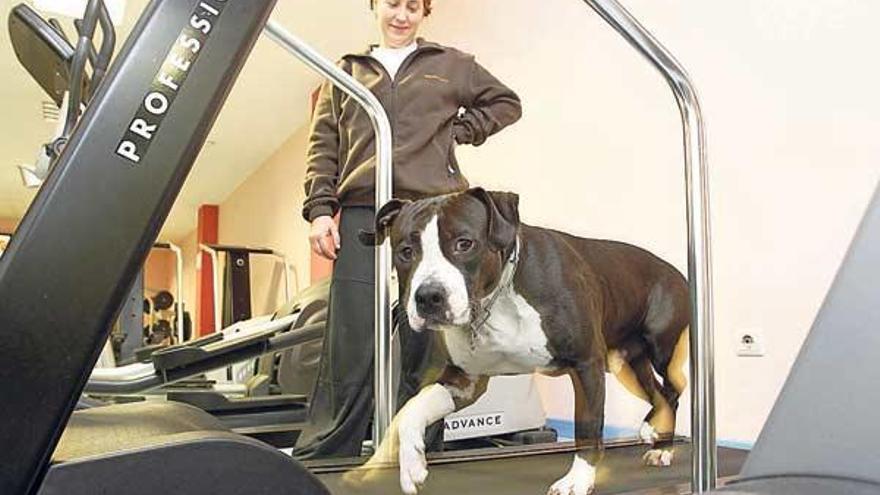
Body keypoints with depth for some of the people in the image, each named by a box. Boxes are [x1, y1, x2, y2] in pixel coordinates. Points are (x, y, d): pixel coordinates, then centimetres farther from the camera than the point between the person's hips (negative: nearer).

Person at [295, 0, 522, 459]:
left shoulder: (452, 65, 18)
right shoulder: (347, 72, 20)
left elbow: (506, 103, 25)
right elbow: (323, 147, 14)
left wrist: (458, 130, 9)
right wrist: (319, 209, 1)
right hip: (361, 217, 0)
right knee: (350, 348, -7)